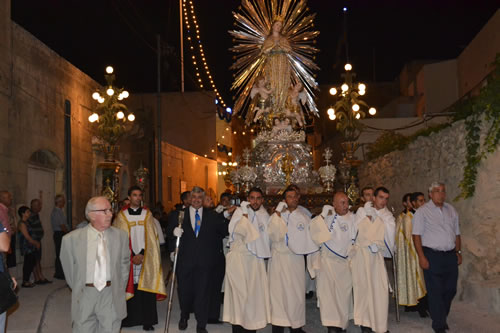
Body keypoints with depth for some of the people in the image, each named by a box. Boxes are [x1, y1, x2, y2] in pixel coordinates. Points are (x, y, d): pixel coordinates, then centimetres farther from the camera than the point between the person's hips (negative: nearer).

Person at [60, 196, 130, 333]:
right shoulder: (71, 239, -6)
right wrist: (78, 290, 9)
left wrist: (119, 289, 8)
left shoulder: (121, 236, -1)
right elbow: (68, 268, 5)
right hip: (85, 296, -1)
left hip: (111, 297, 1)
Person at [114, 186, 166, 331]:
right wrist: (133, 256, -8)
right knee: (130, 289, 0)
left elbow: (151, 238, 3)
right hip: (128, 258, 0)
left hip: (145, 258, 1)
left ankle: (147, 320, 4)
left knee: (146, 288, -2)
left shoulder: (147, 214, 7)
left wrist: (142, 254, -9)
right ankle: (129, 318, 12)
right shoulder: (121, 216, 3)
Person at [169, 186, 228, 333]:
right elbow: (170, 232, 1)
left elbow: (224, 231, 5)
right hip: (185, 260, 1)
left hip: (205, 261, 0)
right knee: (184, 291, 11)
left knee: (203, 292, 3)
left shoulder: (213, 216, 7)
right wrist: (174, 231, -18)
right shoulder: (179, 215, 7)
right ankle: (184, 317, 38)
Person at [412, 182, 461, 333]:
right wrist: (421, 257, -13)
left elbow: (457, 233, 17)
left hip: (450, 255, 5)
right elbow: (416, 235, -8)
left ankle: (442, 316, 33)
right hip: (432, 255, -5)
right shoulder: (422, 211, -5)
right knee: (435, 291, 1)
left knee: (450, 289, 10)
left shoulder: (451, 210, 11)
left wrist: (458, 251, 9)